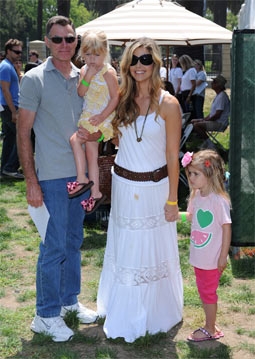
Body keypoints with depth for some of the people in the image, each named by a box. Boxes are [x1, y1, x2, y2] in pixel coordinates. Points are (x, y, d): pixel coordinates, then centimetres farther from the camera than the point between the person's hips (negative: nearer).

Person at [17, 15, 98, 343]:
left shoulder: (83, 78, 8)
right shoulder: (34, 79, -9)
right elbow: (23, 133, -10)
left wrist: (94, 132, -2)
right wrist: (31, 181, -14)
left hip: (80, 173, 6)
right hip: (52, 176, -6)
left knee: (73, 242, 16)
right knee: (53, 247, 0)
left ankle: (69, 300, 33)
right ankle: (46, 315, 14)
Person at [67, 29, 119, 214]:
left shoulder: (108, 72, -14)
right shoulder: (84, 70, 5)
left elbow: (115, 97, -13)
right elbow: (80, 93, -5)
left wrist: (102, 116, -19)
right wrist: (87, 77, -19)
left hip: (101, 118, -8)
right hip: (88, 117, 8)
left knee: (75, 139, -21)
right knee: (91, 153, 11)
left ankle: (82, 180, -9)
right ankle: (95, 193, 20)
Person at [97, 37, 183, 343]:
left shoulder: (168, 104, -11)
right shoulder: (121, 98, 0)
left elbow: (173, 155, -9)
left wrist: (172, 199, -8)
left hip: (154, 186, -4)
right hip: (123, 184, 4)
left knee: (154, 249, 10)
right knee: (124, 249, 15)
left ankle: (156, 314, 31)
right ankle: (125, 314, 34)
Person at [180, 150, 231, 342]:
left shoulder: (219, 200, -23)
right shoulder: (197, 196, 0)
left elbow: (227, 228, -19)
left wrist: (223, 257, -17)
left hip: (212, 259, -7)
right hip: (199, 256, 8)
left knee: (209, 292, 7)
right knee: (203, 291, 19)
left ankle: (210, 329, 24)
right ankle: (211, 324, 35)